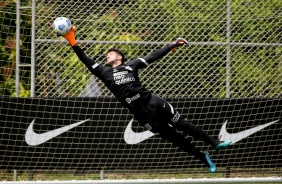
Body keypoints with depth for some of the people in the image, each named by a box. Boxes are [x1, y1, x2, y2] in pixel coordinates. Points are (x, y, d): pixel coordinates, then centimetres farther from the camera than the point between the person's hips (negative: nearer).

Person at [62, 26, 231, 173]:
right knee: (173, 137, 3)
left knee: (183, 125, 2)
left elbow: (153, 56, 12)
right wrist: (73, 43, -3)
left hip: (154, 102, -1)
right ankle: (204, 158, 13)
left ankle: (214, 143, 14)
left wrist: (172, 46, 7)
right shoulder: (105, 72, 11)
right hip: (141, 113, 1)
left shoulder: (131, 65, 10)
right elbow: (87, 61, 6)